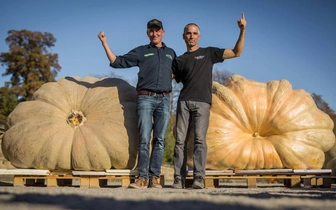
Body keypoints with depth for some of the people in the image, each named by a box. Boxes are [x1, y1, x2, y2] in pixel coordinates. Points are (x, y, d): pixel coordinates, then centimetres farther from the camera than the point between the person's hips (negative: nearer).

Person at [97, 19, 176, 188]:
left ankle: (154, 178, 2)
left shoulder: (171, 53, 18)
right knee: (144, 140, -6)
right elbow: (117, 62, 8)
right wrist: (104, 43, 3)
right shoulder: (141, 52, 10)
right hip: (145, 98, -2)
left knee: (159, 140, 0)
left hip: (164, 100, 2)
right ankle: (142, 178, -5)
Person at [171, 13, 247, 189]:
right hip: (183, 101, 2)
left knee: (199, 140, -12)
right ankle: (178, 179, -5)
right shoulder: (179, 60, 20)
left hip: (202, 102, -2)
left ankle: (199, 178, -16)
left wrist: (242, 31, 3)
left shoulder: (209, 53, 15)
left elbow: (236, 52, 12)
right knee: (180, 140, -5)